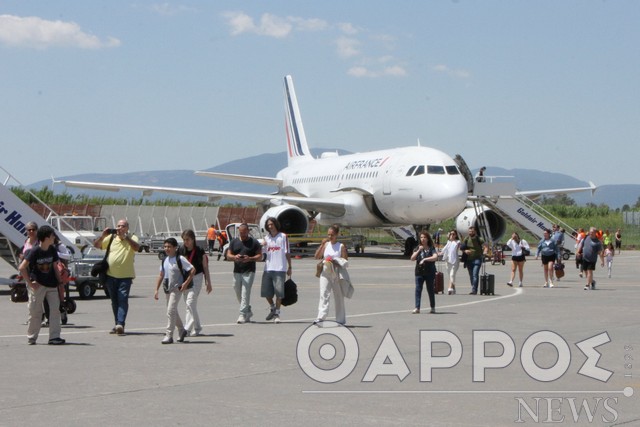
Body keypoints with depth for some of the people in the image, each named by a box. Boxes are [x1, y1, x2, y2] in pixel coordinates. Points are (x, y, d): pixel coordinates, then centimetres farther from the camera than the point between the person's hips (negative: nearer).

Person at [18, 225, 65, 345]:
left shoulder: (52, 250, 3)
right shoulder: (34, 251, -14)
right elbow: (22, 268, -16)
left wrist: (60, 282, 7)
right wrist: (30, 283, -14)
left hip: (51, 284, 5)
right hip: (37, 285, -5)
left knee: (55, 310, -2)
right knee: (35, 312, 2)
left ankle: (54, 336, 0)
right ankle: (31, 338, 14)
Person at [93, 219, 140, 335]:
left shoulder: (131, 238, 2)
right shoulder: (111, 238, 11)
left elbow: (137, 247, -18)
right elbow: (96, 245, 12)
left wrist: (125, 236, -23)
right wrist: (102, 236, -5)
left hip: (125, 275, -4)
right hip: (111, 275, 4)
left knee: (123, 299, -14)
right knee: (114, 301, 10)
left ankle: (120, 324, -23)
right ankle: (118, 324, 17)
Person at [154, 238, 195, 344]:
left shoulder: (180, 259, -11)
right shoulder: (165, 260, 9)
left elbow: (192, 270, -12)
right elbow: (161, 275, 15)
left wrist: (186, 283, -16)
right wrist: (156, 290, 11)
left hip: (177, 288, -8)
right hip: (168, 288, 8)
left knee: (171, 311, -14)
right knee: (173, 311, 17)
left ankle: (169, 335, -11)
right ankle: (181, 330, 36)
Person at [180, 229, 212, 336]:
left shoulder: (200, 251, -7)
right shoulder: (181, 251, 1)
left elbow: (205, 268, -1)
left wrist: (208, 283, -1)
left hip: (196, 277, -5)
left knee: (190, 302, -15)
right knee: (189, 304, 8)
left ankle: (188, 328, -14)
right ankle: (197, 329, 16)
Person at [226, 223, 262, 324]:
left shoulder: (254, 242, 1)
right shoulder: (234, 242, 12)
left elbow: (260, 256, -2)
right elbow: (228, 255, 10)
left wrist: (250, 258, -20)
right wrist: (235, 257, -13)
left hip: (249, 272, -5)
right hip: (237, 271, 5)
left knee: (245, 293, -12)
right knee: (238, 294, 10)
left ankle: (243, 315, -12)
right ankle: (248, 311, 28)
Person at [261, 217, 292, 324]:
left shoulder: (283, 236, 0)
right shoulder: (266, 238, 12)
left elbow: (287, 253, 0)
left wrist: (289, 267, -2)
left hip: (280, 268, -4)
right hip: (268, 269, 4)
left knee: (279, 292, -3)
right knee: (266, 292, 4)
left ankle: (277, 314, 5)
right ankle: (272, 307, 28)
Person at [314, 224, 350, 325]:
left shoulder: (341, 246, -1)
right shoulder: (326, 245, 9)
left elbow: (345, 261, -3)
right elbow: (317, 256, 1)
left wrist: (335, 261, -18)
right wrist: (322, 244, -7)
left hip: (337, 274, -2)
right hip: (325, 273, 2)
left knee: (339, 296, 7)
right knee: (324, 295, -10)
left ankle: (341, 320, 15)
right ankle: (321, 317, -19)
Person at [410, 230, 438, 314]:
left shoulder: (431, 248, -2)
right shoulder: (418, 248, 9)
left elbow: (435, 257, -18)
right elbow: (412, 258, 0)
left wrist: (425, 259, -24)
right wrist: (418, 250, -12)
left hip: (430, 272, -3)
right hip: (419, 272, 3)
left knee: (430, 290, 7)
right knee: (418, 289, -6)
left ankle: (433, 307, 20)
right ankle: (417, 308, -9)